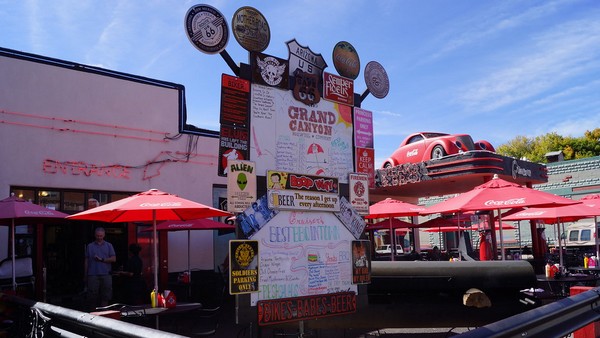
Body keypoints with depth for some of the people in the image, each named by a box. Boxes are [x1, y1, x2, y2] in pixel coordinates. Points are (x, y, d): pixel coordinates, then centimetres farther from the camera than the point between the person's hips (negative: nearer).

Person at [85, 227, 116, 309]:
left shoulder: (109, 245, 11)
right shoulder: (90, 246, 12)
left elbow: (113, 259, 3)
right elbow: (86, 261, 10)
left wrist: (102, 259, -8)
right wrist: (85, 275, 6)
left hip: (105, 274, 0)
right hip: (93, 274, 0)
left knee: (105, 296, 0)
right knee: (93, 296, 1)